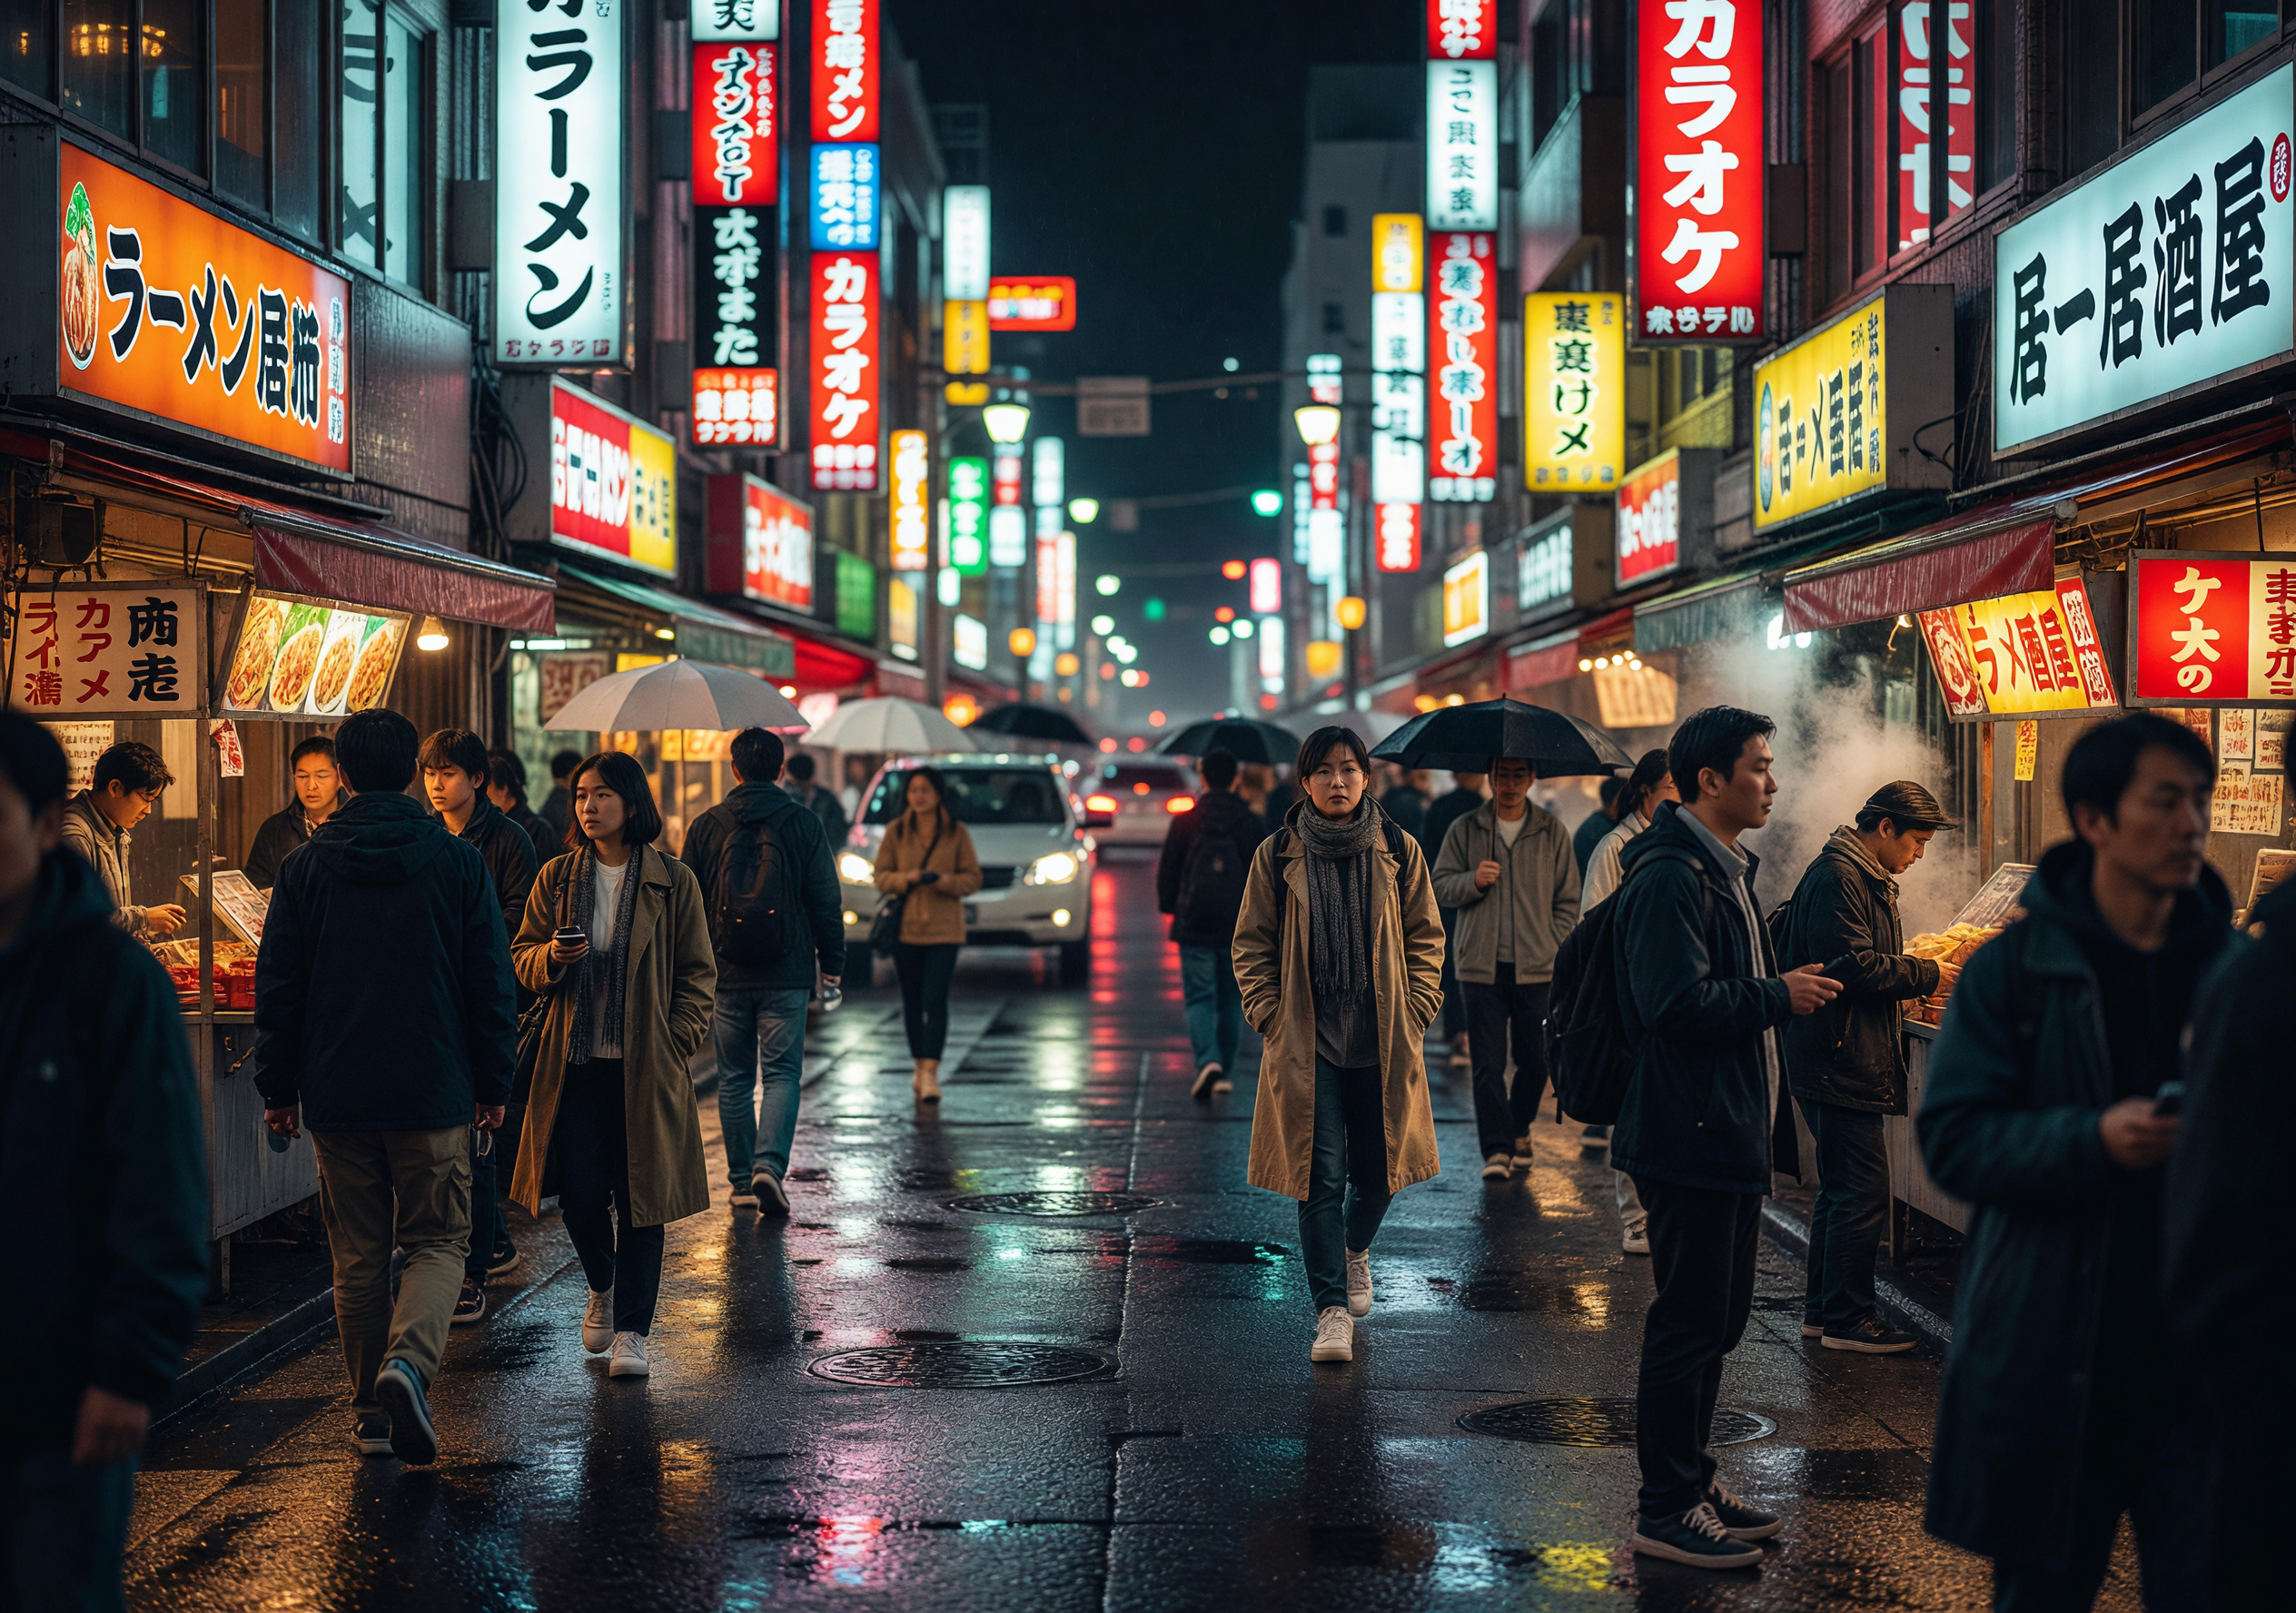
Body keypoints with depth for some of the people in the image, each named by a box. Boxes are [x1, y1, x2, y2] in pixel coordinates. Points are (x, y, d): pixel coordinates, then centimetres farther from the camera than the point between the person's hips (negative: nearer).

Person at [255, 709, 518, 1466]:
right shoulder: (458, 862, -3)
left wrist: (278, 1089, 11)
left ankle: (371, 1411, 16)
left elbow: (277, 988, 2)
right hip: (433, 1091, -1)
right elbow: (491, 983, -1)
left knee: (358, 1256, 11)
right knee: (438, 1242, 7)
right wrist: (494, 1083, 7)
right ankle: (409, 1361, -18)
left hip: (335, 1094, 2)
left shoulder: (304, 867, 0)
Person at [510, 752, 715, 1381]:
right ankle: (602, 1287, 31)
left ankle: (631, 1331, 9)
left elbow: (697, 971, 4)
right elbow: (522, 959, 11)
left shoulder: (673, 881, 1)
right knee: (579, 1193, 0)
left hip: (646, 1066, -2)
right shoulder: (557, 879, 7)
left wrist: (679, 1040, -7)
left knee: (639, 1198, 0)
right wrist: (550, 957, -11)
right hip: (575, 1062, 2)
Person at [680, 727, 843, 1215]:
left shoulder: (706, 826, 2)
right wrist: (832, 962, 10)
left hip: (726, 974, 1)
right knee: (782, 1074, 2)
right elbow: (825, 900, 0)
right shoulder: (804, 824, -1)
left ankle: (742, 1182, 14)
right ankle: (769, 1165, -17)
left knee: (734, 1080, 10)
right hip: (786, 974, -1)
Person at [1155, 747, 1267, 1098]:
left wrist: (1170, 909, 18)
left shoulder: (1184, 823, -2)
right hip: (1239, 928, 1)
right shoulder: (1253, 825, 0)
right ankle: (1224, 1072, 16)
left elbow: (1167, 872, 4)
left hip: (1194, 925, -1)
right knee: (1231, 999, 13)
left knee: (1199, 997, 1)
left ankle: (1208, 1060, -21)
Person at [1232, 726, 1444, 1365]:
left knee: (1376, 1170, 10)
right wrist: (1270, 1017, -4)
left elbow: (1425, 938, 8)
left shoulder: (1399, 852, 3)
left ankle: (1356, 1249, 42)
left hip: (1383, 1045, 2)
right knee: (1321, 1176, -7)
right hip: (1306, 1044, -2)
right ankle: (1332, 1311, -2)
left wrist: (1414, 1012, -1)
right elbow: (1252, 945, 6)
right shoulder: (1276, 856, 1)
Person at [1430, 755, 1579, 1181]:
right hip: (1481, 966, -1)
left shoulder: (1552, 831, 6)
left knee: (1535, 1059, 5)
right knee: (1488, 1063, -5)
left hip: (1536, 968, 1)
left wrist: (1554, 948, 0)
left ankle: (1519, 1129, 29)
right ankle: (1497, 1150, -2)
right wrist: (1472, 880, -13)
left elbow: (1568, 900, 9)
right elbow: (1439, 886, 7)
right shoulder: (1465, 830, 6)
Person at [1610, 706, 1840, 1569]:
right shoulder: (1670, 874, -18)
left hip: (1731, 1132, 11)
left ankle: (1692, 1482, 28)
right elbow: (1677, 1004, -26)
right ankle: (1665, 1509, 7)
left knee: (1718, 1316, 17)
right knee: (1690, 1323, -3)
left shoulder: (1725, 867, 17)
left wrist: (1779, 990, 10)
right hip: (1690, 1136, -11)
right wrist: (1778, 996, -15)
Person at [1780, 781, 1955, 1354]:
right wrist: (1926, 974, -13)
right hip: (1838, 1063, -11)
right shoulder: (1836, 877, -15)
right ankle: (1846, 1318, -2)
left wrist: (1912, 977, 10)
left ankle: (1821, 1309, 21)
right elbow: (1850, 966, -22)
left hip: (1846, 1061, 11)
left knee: (1841, 1189, 15)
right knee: (1863, 1189, -8)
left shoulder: (1869, 878, 20)